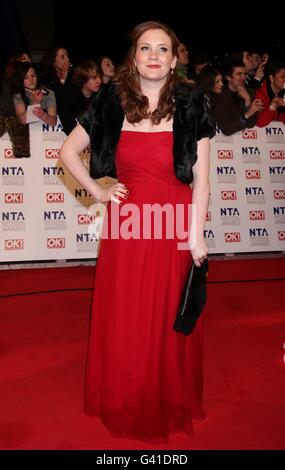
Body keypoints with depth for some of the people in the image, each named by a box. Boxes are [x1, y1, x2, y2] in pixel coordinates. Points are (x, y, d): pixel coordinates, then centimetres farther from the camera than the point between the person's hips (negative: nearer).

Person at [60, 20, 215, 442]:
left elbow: (201, 176, -5)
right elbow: (68, 151, 11)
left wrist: (196, 233, -9)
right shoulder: (112, 102, 2)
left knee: (169, 320, 10)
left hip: (174, 227, -1)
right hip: (127, 225, 2)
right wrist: (97, 191, 2)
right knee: (123, 320, 11)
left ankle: (171, 404, 34)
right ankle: (125, 406, 34)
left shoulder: (190, 104, -2)